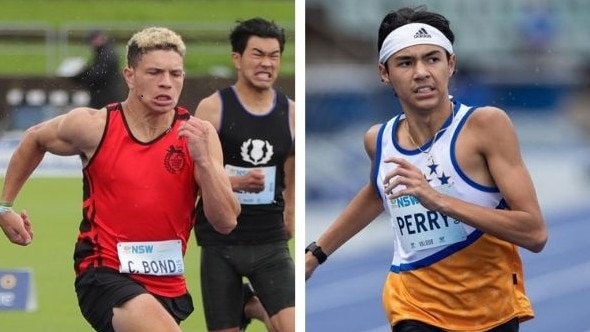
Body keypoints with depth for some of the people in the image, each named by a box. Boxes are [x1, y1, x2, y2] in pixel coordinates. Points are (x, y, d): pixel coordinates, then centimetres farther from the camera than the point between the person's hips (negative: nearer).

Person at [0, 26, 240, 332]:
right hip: (105, 274, -4)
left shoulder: (198, 134, -5)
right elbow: (34, 140, 15)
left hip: (168, 283, 4)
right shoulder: (93, 127, -7)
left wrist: (203, 160, -24)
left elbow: (226, 222, -11)